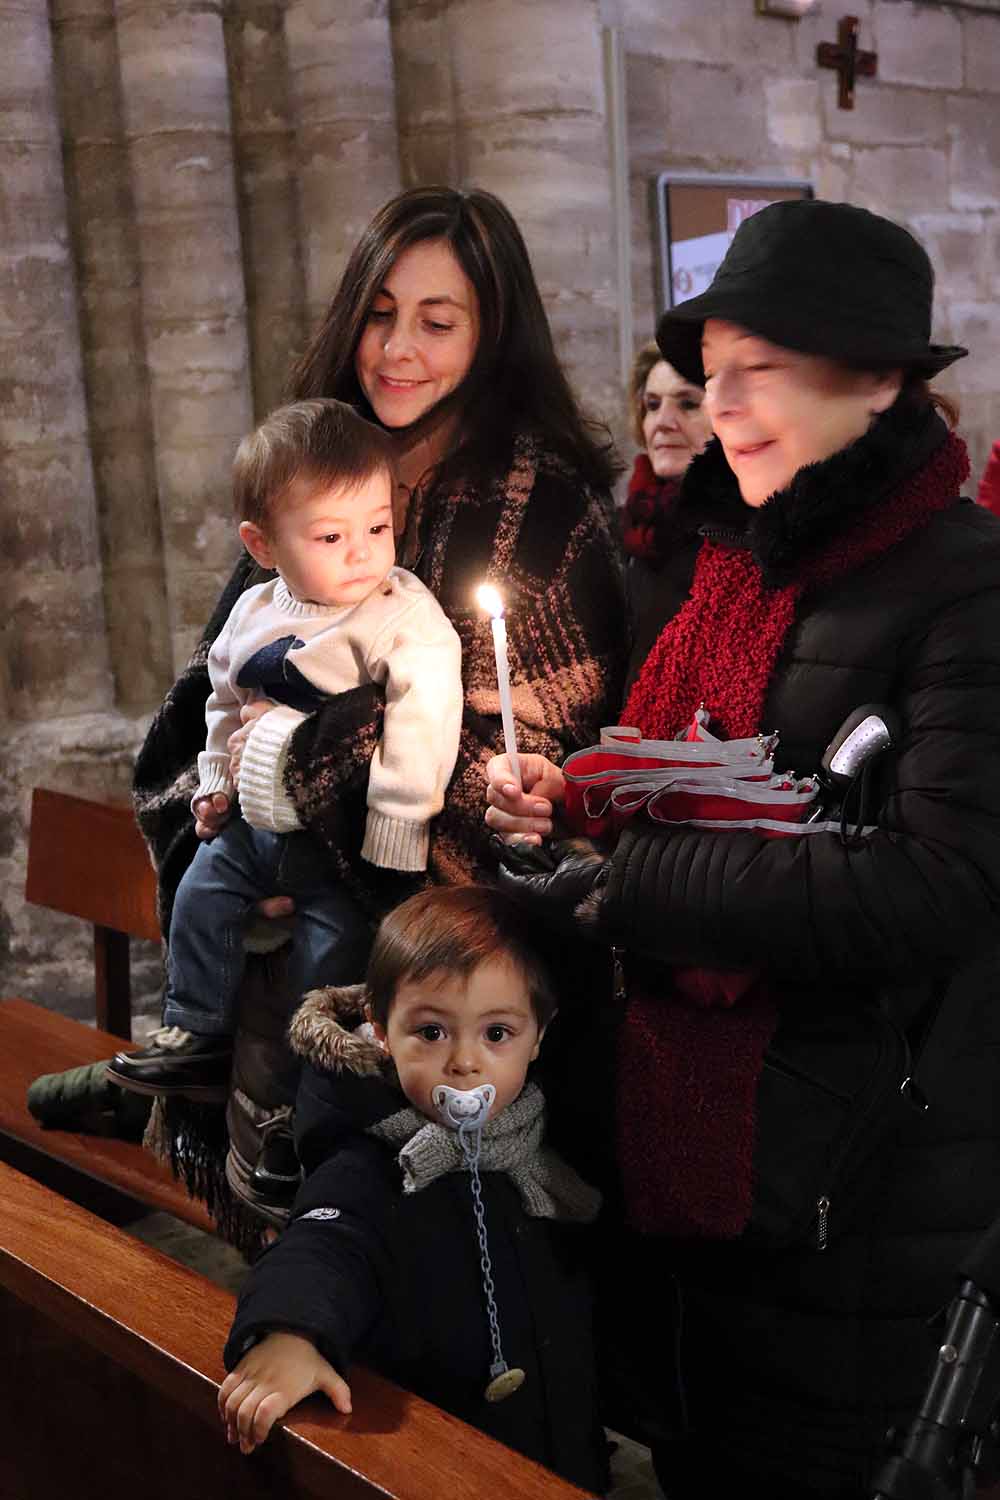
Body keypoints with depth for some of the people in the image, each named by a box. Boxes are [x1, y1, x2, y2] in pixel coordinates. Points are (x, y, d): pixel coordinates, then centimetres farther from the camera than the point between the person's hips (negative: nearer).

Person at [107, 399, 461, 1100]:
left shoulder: (406, 619, -17)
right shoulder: (256, 612, 3)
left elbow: (424, 718, -25)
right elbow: (228, 700, 20)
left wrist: (393, 830, -27)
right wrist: (216, 778, 18)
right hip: (256, 820, 6)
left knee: (332, 944, -6)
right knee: (202, 896, 10)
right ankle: (199, 1036, 26)